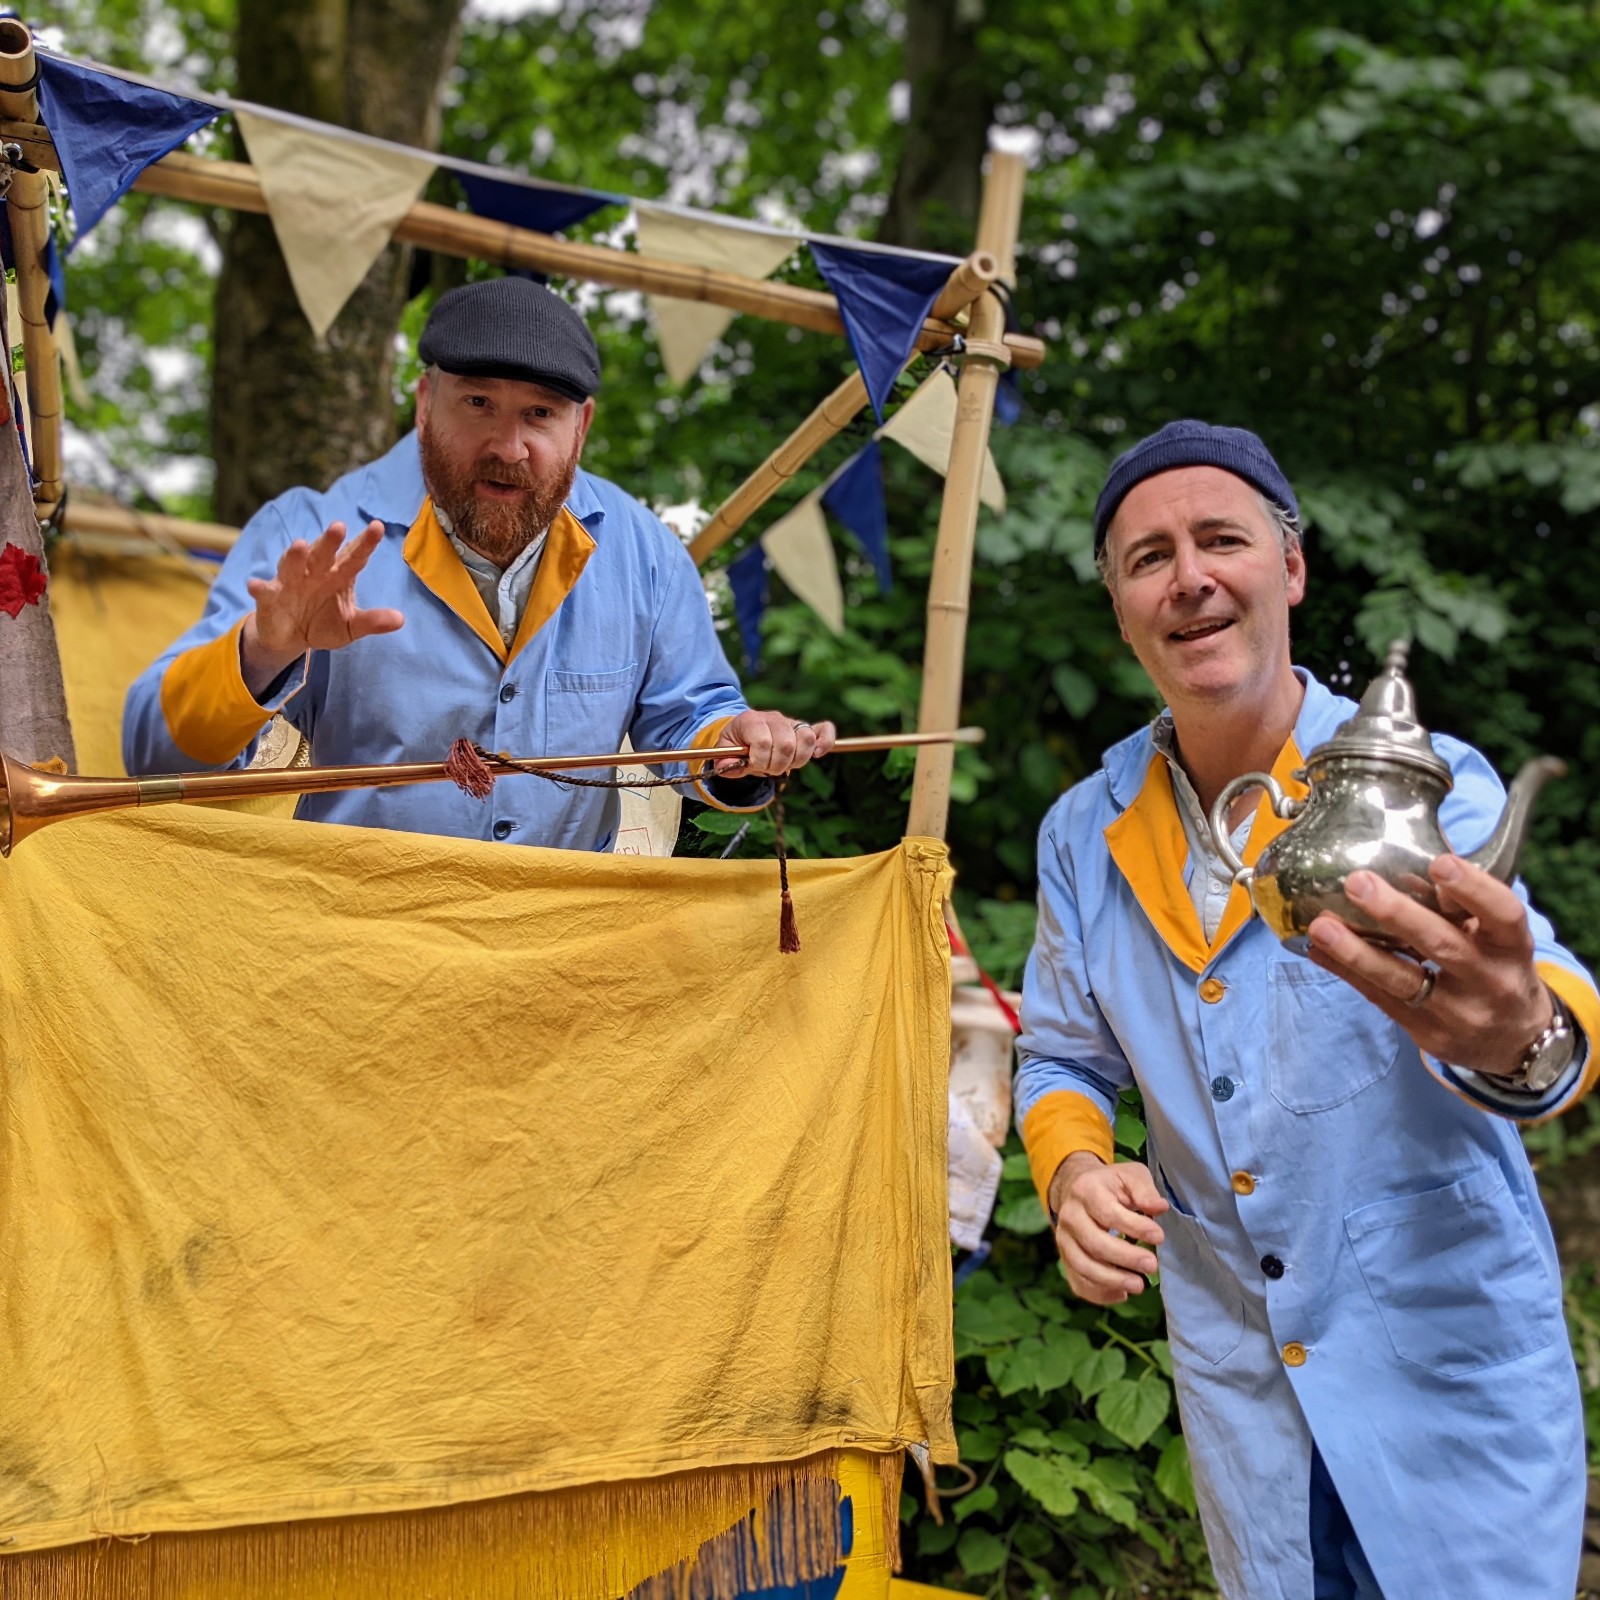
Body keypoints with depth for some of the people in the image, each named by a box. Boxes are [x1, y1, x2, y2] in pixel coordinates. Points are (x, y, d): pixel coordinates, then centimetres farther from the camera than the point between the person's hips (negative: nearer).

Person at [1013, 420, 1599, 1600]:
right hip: (1239, 1375, 3)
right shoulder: (1086, 834, -2)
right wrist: (1074, 1173, -15)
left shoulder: (1423, 785, -15)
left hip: (1454, 1365, -3)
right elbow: (1064, 1058, 8)